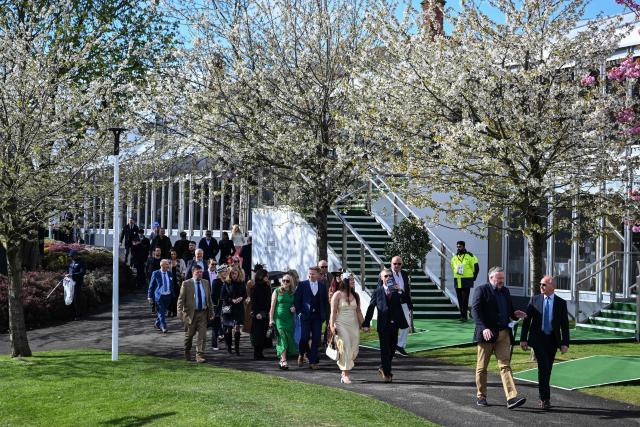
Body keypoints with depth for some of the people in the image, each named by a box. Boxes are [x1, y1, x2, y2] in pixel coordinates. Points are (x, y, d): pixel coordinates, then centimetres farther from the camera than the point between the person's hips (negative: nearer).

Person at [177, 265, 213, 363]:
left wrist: (211, 311, 11)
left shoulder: (206, 283, 8)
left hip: (203, 313, 3)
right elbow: (181, 299, -6)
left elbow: (209, 298, 14)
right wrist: (180, 312, -16)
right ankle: (187, 352, 35)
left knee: (202, 336, -5)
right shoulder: (186, 284, -4)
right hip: (191, 313, -3)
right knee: (189, 335, 11)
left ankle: (199, 356, -3)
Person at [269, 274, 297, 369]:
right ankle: (283, 361, -19)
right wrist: (271, 319, -6)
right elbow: (272, 306, 1)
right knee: (283, 338, -14)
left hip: (290, 318, 4)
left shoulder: (293, 293, 10)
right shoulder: (277, 291, 2)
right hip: (279, 318, -4)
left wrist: (294, 309, -3)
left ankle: (282, 360, 15)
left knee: (289, 339, 2)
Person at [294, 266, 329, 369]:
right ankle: (301, 355, 21)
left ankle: (313, 361, 7)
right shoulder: (302, 284, 2)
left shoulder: (322, 286, 9)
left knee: (316, 339, 0)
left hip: (318, 316, 2)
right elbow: (296, 299, 2)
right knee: (304, 338, -7)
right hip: (305, 315, -2)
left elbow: (325, 301, 12)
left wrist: (325, 314, 6)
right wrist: (299, 312, -5)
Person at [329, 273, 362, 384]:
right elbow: (333, 312, -6)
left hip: (354, 325, 5)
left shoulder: (355, 295, 11)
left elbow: (358, 311, 14)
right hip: (341, 324, -5)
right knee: (345, 348, -11)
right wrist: (332, 326, -12)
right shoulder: (337, 295, -3)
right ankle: (345, 374, -5)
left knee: (354, 350, 2)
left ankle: (345, 371, 19)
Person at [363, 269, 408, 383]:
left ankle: (384, 369, 31)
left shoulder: (396, 290, 6)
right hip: (383, 325, -3)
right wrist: (366, 324, -6)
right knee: (385, 349, -1)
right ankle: (386, 373, 6)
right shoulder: (377, 291, -1)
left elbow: (403, 301, -7)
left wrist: (400, 291, -23)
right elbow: (371, 308, -2)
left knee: (392, 348, 12)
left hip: (394, 323, 4)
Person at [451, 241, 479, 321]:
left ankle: (464, 316, -11)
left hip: (466, 281, -6)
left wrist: (473, 277, 2)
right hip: (457, 281, 6)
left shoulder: (469, 256, -5)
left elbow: (476, 267, -2)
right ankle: (462, 314, 14)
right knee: (459, 299, 7)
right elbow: (452, 267, 28)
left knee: (465, 299, -10)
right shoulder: (454, 257, 12)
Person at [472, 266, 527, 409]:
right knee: (482, 367, 7)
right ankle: (481, 396, 19)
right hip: (487, 333, -5)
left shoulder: (505, 291, 16)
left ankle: (511, 398, -14)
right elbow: (475, 310, -13)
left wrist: (515, 314, 1)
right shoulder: (481, 290, -4)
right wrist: (483, 328, -24)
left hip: (503, 334, 5)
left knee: (505, 365, -5)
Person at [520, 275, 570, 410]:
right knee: (543, 367, -14)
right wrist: (523, 339, -3)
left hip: (552, 340, 2)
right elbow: (527, 320, 2)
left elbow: (565, 325, 1)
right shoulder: (535, 300, 1)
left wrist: (565, 343, -6)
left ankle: (544, 398, 21)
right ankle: (545, 399, -13)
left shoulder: (561, 303, 1)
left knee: (548, 370, 8)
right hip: (538, 338, -1)